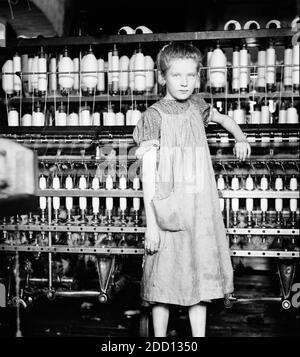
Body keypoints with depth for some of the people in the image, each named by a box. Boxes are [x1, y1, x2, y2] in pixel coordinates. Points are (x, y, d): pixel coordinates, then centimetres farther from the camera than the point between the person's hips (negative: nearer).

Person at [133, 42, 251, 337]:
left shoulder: (197, 106, 8)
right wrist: (151, 223, -14)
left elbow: (223, 118, 31)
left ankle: (199, 335, 25)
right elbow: (148, 173, -10)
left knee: (202, 279, 10)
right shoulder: (154, 116, -6)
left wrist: (240, 138, 13)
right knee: (163, 281, 4)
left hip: (202, 211, 5)